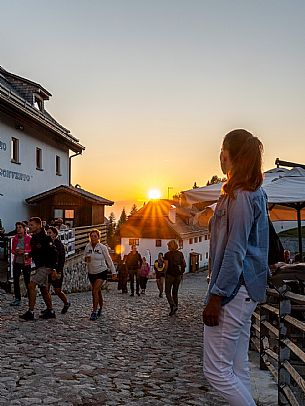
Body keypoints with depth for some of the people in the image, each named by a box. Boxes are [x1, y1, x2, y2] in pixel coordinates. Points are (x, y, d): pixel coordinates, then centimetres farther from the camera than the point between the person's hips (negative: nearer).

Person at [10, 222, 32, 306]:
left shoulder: (29, 238, -8)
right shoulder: (15, 238, 6)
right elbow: (12, 249, 15)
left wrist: (23, 251, -21)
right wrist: (15, 252, -7)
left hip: (26, 262, -5)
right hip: (16, 261, 5)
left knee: (27, 281, 1)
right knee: (16, 280, 6)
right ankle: (17, 299, 16)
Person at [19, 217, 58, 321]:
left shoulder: (45, 238, -17)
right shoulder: (34, 238, 11)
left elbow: (53, 253, -20)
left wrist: (53, 269, -22)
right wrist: (29, 254, 4)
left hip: (45, 266, -10)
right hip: (40, 266, 10)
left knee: (31, 285, -16)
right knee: (43, 289, 15)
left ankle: (30, 312, -14)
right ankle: (50, 312, 25)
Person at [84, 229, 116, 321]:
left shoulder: (103, 247, -9)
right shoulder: (88, 247, 1)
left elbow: (109, 260, -1)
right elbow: (85, 259, 11)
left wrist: (113, 272, 3)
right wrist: (86, 259, -14)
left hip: (101, 272, -4)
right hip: (91, 273, 4)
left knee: (95, 291, -17)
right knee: (98, 291, 15)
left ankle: (94, 312, -14)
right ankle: (101, 308, 32)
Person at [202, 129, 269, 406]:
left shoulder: (240, 196, -16)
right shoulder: (254, 193, 14)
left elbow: (235, 251, -20)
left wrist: (216, 296, -18)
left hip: (233, 290, -10)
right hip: (244, 291, 10)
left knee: (216, 370, -3)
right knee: (238, 368, 15)